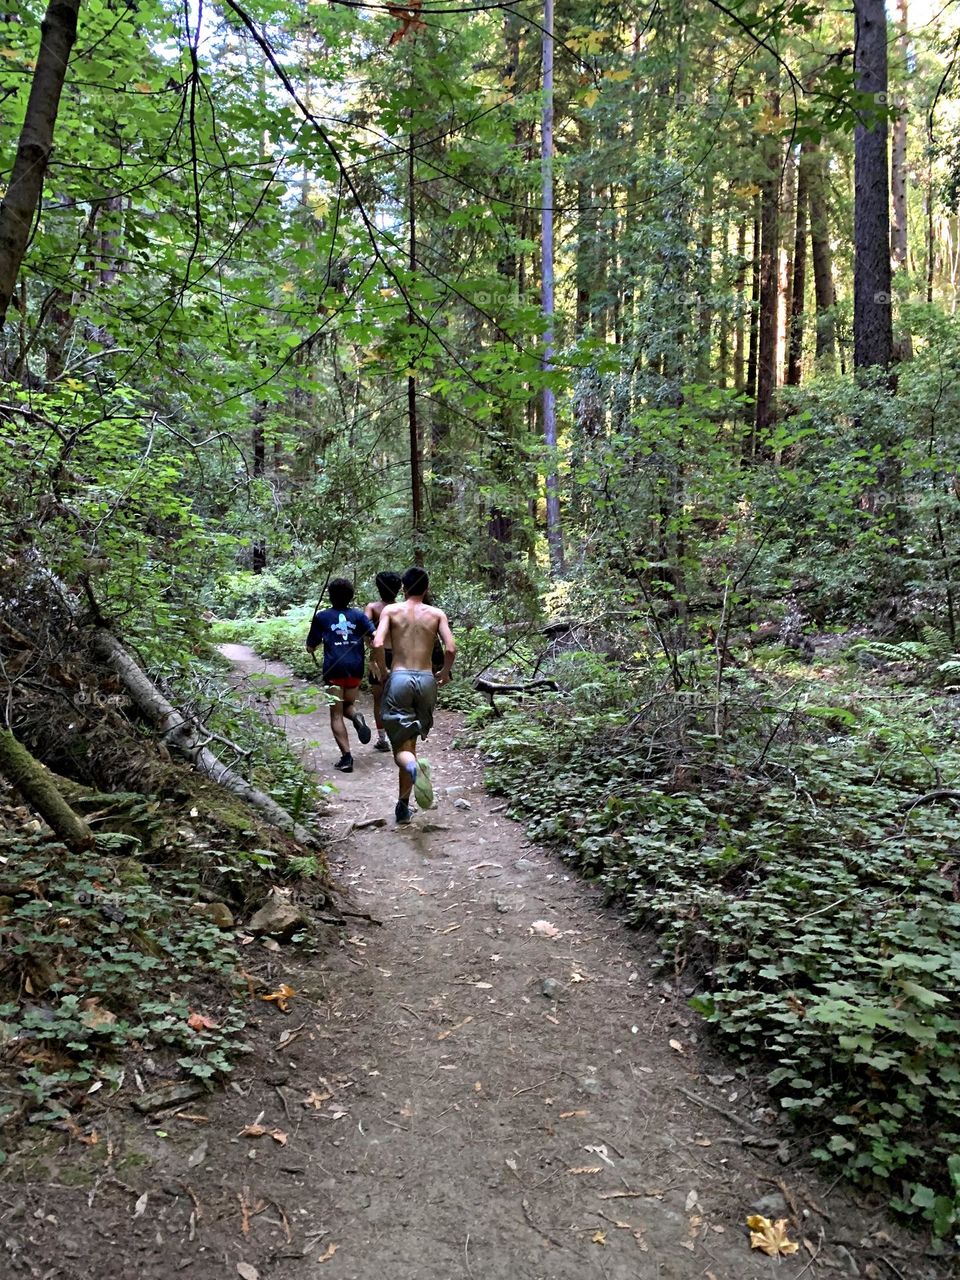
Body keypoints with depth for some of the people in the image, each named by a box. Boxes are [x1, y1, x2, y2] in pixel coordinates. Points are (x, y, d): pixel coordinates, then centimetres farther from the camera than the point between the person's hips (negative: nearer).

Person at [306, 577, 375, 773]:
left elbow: (310, 648, 7)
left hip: (334, 668, -2)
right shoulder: (358, 615, 7)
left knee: (336, 715, 3)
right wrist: (363, 639, 14)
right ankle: (356, 717, -12)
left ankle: (346, 757, -8)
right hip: (355, 668, 2)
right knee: (348, 705, 23)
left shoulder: (322, 617, 4)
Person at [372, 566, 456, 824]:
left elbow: (378, 644, -10)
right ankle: (403, 806, 20)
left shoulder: (390, 610, 5)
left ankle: (414, 768, -36)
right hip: (426, 680, 2)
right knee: (411, 741, 17)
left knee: (401, 747, 0)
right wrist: (444, 673, 14)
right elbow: (451, 649, -5)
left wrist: (382, 673, 6)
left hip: (399, 678, -2)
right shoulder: (437, 614, 7)